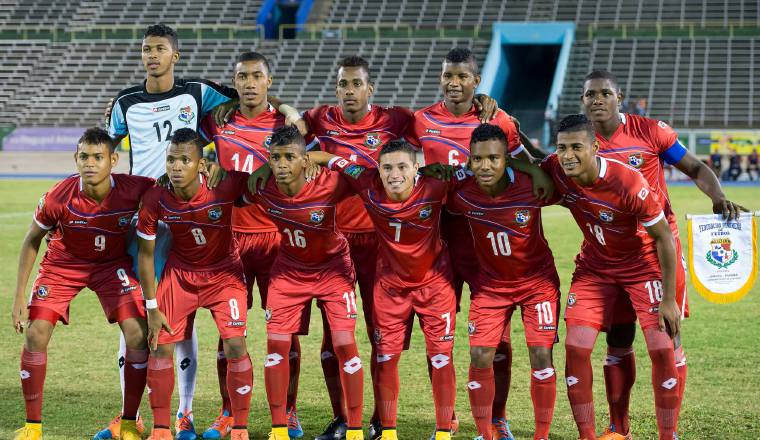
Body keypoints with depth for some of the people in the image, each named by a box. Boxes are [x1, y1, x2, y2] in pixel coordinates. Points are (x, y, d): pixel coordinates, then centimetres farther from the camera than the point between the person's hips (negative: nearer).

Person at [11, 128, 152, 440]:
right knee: (35, 334, -12)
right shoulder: (58, 198, -27)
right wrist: (19, 297, -9)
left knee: (137, 333, -15)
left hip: (113, 263, 0)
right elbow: (32, 241, -9)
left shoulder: (134, 190, -29)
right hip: (63, 263, 0)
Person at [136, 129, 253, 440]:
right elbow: (145, 254, -9)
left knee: (235, 346, -14)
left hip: (224, 272, -2)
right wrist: (152, 308, -7)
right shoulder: (155, 199, -22)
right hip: (179, 272, 2)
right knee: (160, 345, -3)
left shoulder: (224, 189, -29)